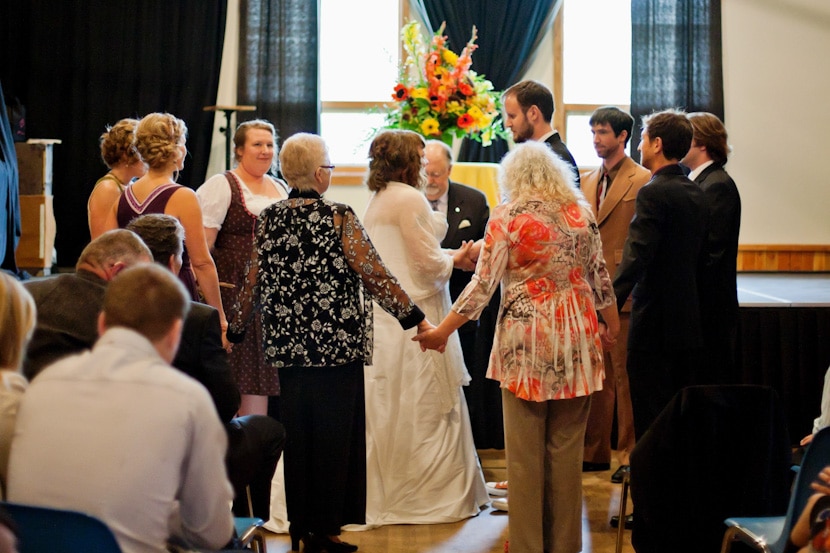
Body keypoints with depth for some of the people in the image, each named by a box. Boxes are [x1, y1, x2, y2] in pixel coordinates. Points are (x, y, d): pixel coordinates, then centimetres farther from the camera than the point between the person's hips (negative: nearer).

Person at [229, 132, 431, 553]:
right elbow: (374, 275, -11)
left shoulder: (268, 219, 3)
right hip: (336, 345, -4)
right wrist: (416, 319, -5)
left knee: (296, 435, 12)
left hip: (288, 345, 5)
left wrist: (235, 329, 21)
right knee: (333, 437, 4)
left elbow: (255, 282, 8)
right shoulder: (339, 218, -10)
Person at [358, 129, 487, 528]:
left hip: (383, 313, 9)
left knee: (386, 409, 12)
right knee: (427, 406, -2)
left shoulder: (376, 200, 15)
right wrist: (455, 259, 5)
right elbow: (428, 262, -14)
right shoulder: (409, 199, -13)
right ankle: (434, 494, 3)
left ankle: (384, 494, 19)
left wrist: (448, 257, 15)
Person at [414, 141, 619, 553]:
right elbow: (599, 275, 10)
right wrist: (611, 322, 25)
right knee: (567, 448, 10)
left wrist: (443, 330, -2)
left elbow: (483, 283, -9)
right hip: (575, 338, 4)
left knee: (525, 451, 4)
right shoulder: (580, 213, 4)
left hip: (526, 341, -3)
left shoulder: (507, 218, -7)